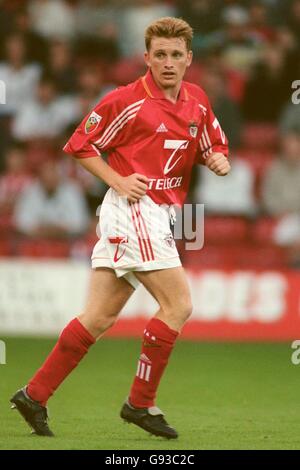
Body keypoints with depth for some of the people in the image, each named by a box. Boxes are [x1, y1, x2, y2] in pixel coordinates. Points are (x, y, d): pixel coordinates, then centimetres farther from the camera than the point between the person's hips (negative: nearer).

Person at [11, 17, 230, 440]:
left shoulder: (197, 102, 10)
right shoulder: (128, 101, -9)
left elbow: (214, 147, 22)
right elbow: (80, 144, -4)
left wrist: (218, 161, -2)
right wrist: (119, 181, -14)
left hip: (158, 216, 7)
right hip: (133, 211, -7)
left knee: (100, 316, 7)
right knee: (178, 305, -11)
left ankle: (35, 395, 12)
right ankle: (141, 403, -1)